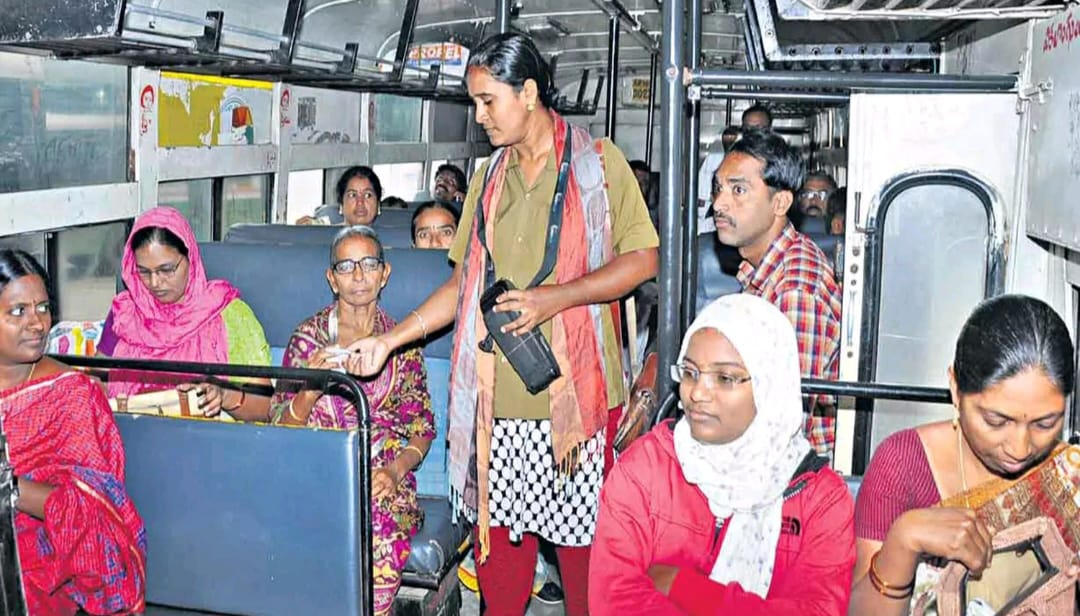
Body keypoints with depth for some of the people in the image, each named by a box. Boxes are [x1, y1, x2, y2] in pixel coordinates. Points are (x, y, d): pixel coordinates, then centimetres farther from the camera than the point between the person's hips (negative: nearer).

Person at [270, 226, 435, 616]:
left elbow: (421, 430, 11)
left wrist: (395, 470, -10)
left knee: (381, 539, -34)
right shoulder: (307, 337, 10)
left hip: (382, 480, 0)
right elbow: (282, 427, 8)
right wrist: (310, 390, -13)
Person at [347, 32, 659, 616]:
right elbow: (464, 284, 17)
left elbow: (643, 258, -4)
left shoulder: (597, 162, 0)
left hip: (575, 392, -4)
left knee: (581, 541, 2)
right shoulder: (488, 178, 16)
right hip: (496, 394, 5)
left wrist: (555, 297, -16)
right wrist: (389, 339, 8)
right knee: (497, 532, 8)